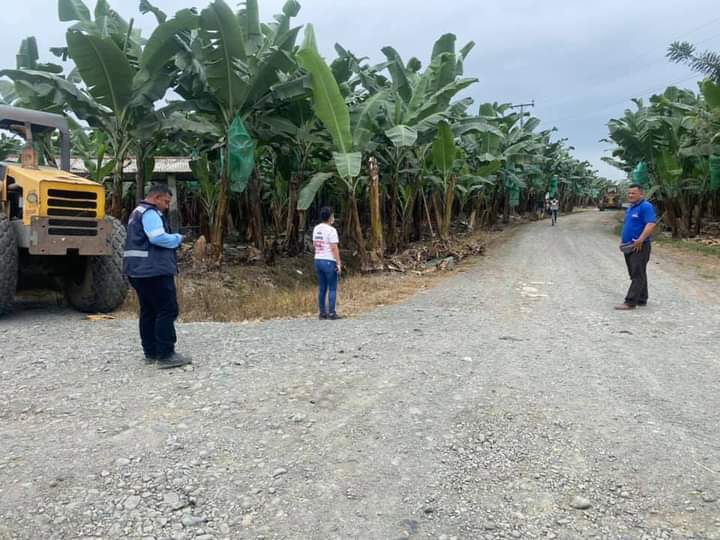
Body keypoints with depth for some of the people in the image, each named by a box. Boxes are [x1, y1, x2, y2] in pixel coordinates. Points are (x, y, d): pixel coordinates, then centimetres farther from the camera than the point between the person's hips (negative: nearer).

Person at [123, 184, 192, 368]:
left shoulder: (138, 212, 24)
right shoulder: (150, 213, -11)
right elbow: (158, 237, -25)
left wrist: (172, 240, 11)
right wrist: (177, 238, -8)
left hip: (140, 270, 11)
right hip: (153, 270, -11)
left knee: (149, 311, 12)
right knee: (167, 310, -9)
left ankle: (151, 353, 17)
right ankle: (166, 355, -8)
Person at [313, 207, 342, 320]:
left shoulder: (316, 229, 9)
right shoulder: (331, 230, -13)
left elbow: (314, 244, 17)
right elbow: (334, 248, -15)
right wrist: (339, 264, -12)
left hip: (318, 260, 8)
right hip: (329, 262, -7)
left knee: (322, 289, 12)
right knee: (332, 289, 0)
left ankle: (322, 313, 14)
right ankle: (332, 313, 0)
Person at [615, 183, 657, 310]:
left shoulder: (646, 207, -12)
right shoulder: (631, 208, 18)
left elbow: (651, 224, -23)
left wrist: (640, 240, -28)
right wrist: (624, 241, 16)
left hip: (639, 246, -10)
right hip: (629, 246, 10)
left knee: (637, 275, -8)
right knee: (635, 274, 14)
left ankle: (630, 302, -10)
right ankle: (641, 300, 23)